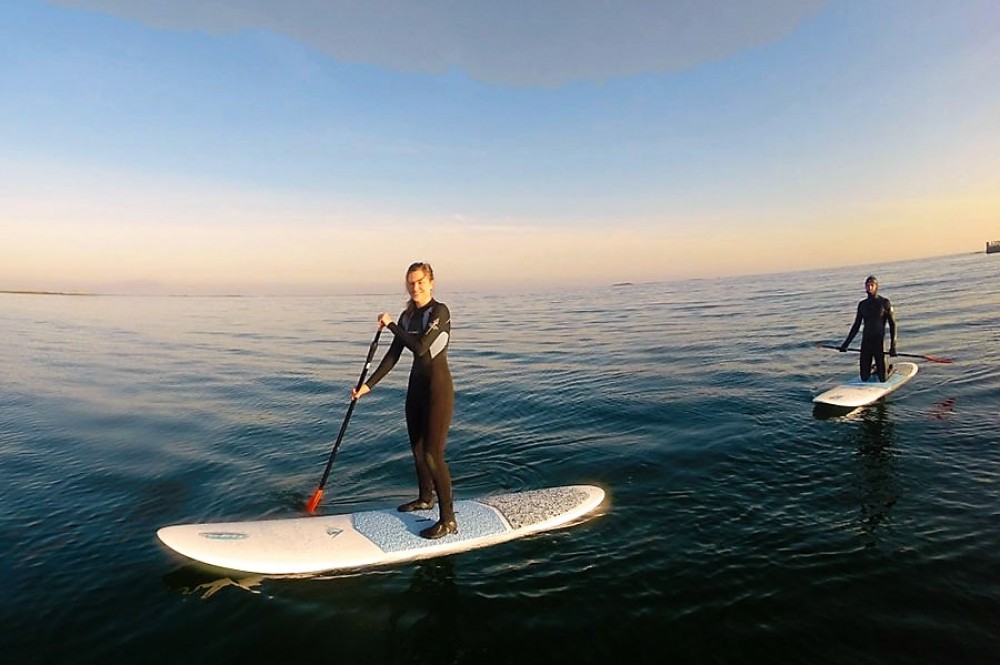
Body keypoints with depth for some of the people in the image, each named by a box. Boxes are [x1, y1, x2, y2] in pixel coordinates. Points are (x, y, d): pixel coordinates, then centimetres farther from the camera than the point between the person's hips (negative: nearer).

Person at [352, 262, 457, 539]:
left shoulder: (440, 311, -15)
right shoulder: (407, 316, 8)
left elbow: (420, 347, -25)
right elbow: (392, 356, 9)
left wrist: (391, 325, -15)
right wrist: (368, 385, 4)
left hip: (438, 387, -8)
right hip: (416, 385, 8)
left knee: (433, 453, -9)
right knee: (417, 447, 18)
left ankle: (448, 519, -1)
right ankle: (425, 498, 39)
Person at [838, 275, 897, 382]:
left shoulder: (884, 303, -4)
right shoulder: (862, 304, 8)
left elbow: (892, 325, -5)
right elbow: (856, 326, 13)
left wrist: (893, 346, -12)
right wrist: (846, 343, 8)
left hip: (879, 343, -4)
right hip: (865, 343, 4)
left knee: (882, 379, -1)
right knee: (864, 378, 5)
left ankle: (890, 367, 31)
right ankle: (875, 368, 35)